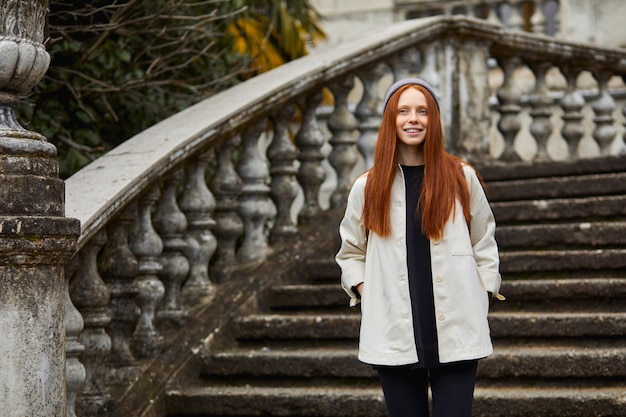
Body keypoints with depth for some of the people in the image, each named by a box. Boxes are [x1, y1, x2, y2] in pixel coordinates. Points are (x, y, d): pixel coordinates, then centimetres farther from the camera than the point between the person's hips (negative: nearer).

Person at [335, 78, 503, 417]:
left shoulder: (462, 178, 4)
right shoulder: (368, 187, 5)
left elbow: (484, 246, 12)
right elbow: (351, 252, 16)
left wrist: (479, 298, 3)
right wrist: (367, 296, 2)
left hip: (456, 334, -1)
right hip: (394, 335, 1)